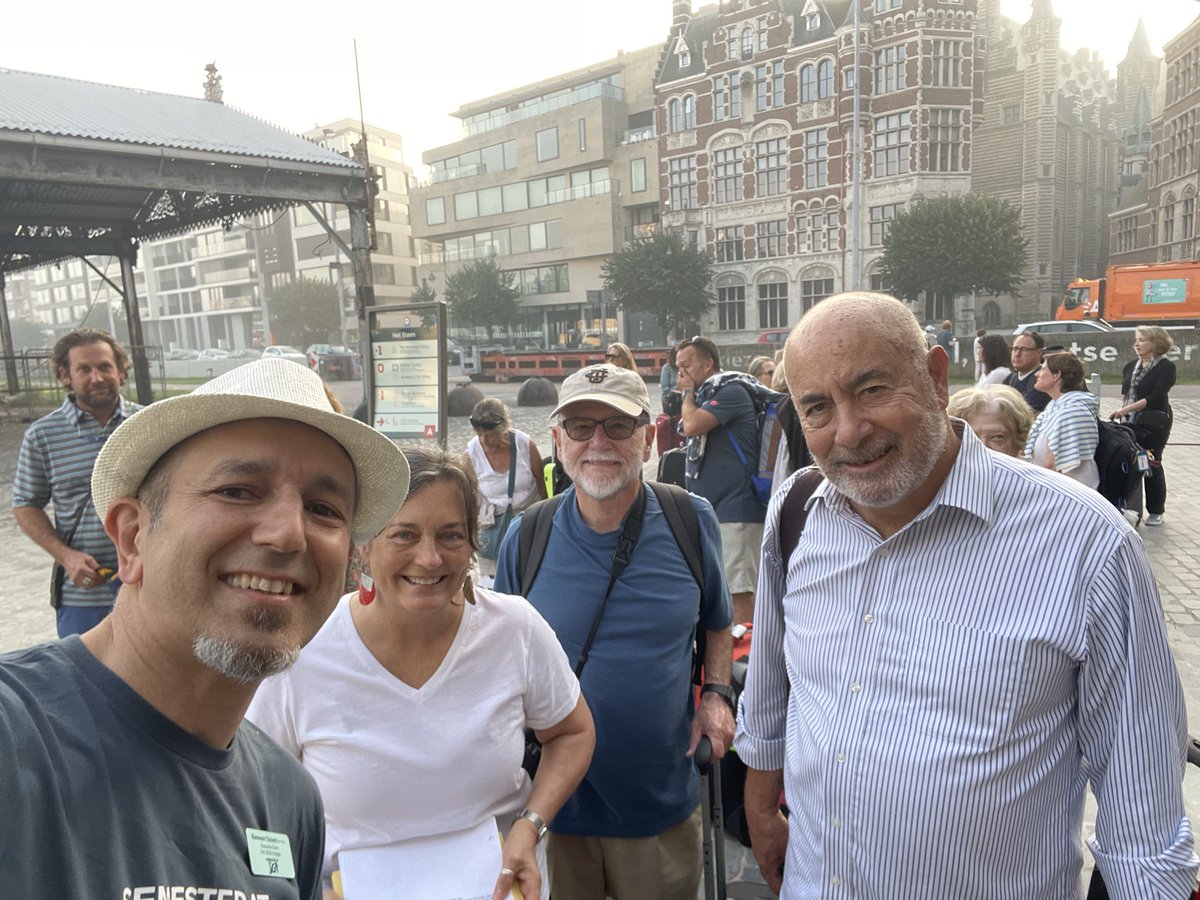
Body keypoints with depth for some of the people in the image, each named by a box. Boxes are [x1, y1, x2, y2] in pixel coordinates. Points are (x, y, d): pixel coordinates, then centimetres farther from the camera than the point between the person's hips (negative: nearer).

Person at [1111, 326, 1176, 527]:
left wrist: (1126, 409, -21)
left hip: (1155, 423, -5)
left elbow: (1155, 397, -16)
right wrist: (1123, 410, -1)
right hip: (1131, 421, 5)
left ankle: (1156, 511, 14)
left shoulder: (1166, 367, -7)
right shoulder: (1130, 367, 11)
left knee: (1152, 464, 1)